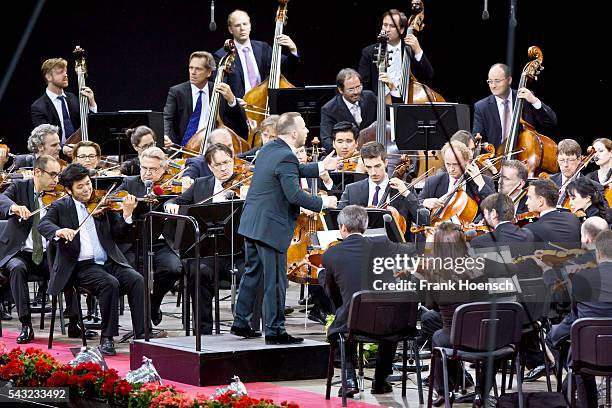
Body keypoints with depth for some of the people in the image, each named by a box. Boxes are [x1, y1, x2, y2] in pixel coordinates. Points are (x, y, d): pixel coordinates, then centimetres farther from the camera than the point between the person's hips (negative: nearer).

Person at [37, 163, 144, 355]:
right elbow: (43, 224, -8)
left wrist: (127, 215, -13)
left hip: (109, 261, 3)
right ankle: (107, 338, -21)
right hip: (82, 266, -3)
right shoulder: (61, 206, 8)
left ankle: (141, 335, -24)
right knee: (110, 283, -31)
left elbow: (117, 232, 7)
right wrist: (59, 231, -29)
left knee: (137, 280, -23)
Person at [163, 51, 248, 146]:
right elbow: (167, 119, -7)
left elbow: (241, 122, 2)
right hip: (181, 148, -1)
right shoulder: (177, 92, 4)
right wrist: (167, 137, -29)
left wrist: (231, 100, -18)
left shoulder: (219, 92, 7)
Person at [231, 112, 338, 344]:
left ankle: (241, 323, 24)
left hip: (251, 223, 10)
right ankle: (274, 331, 2)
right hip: (270, 227, -10)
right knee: (275, 280, -2)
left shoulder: (268, 149, 10)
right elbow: (295, 195, -25)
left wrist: (321, 167, 25)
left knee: (252, 273, 18)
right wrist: (323, 203, -14)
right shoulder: (286, 157, -20)